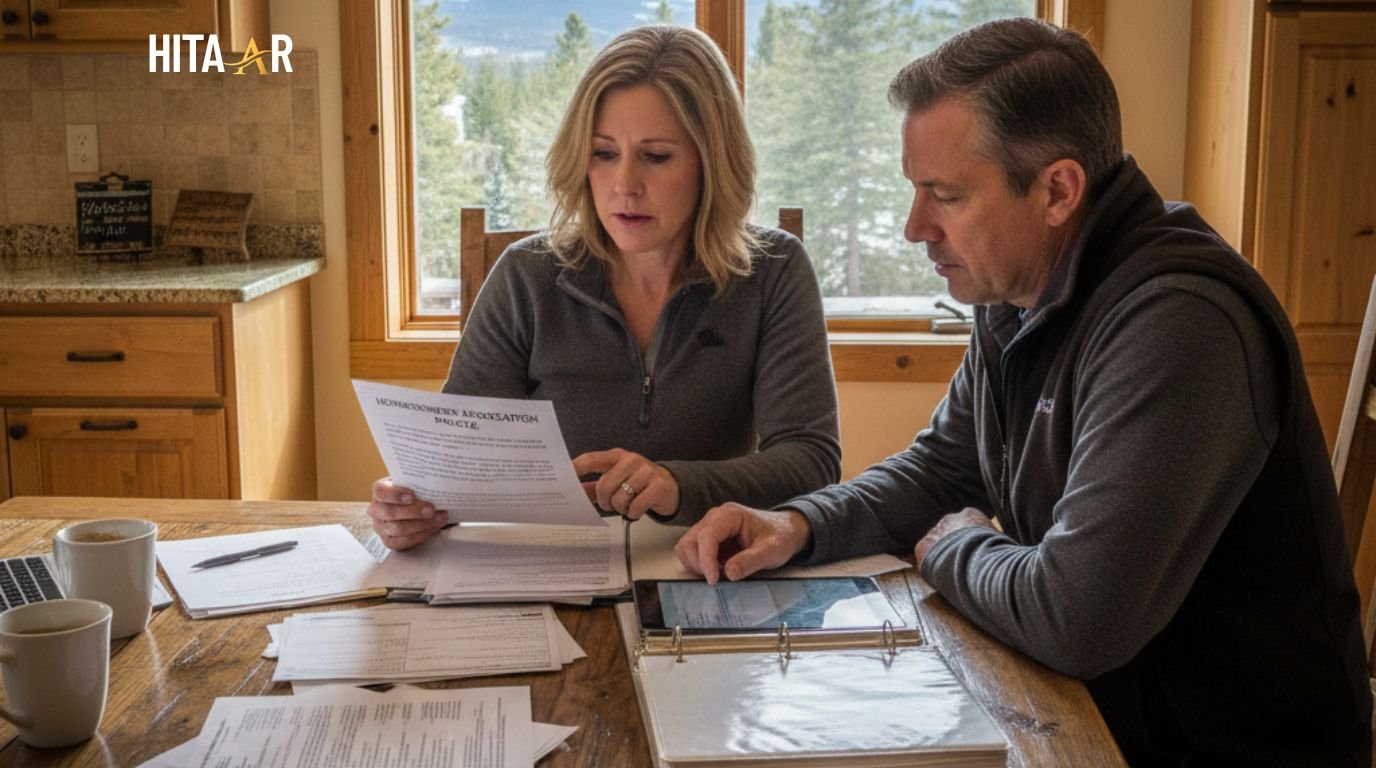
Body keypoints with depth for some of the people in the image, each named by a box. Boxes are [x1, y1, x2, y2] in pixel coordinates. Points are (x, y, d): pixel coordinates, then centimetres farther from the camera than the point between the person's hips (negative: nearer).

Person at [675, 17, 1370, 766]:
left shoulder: (1174, 323, -28)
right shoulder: (1014, 295, 2)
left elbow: (1075, 619, -33)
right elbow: (941, 465, 15)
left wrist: (955, 546, -12)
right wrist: (799, 524, -4)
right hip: (1089, 705, 7)